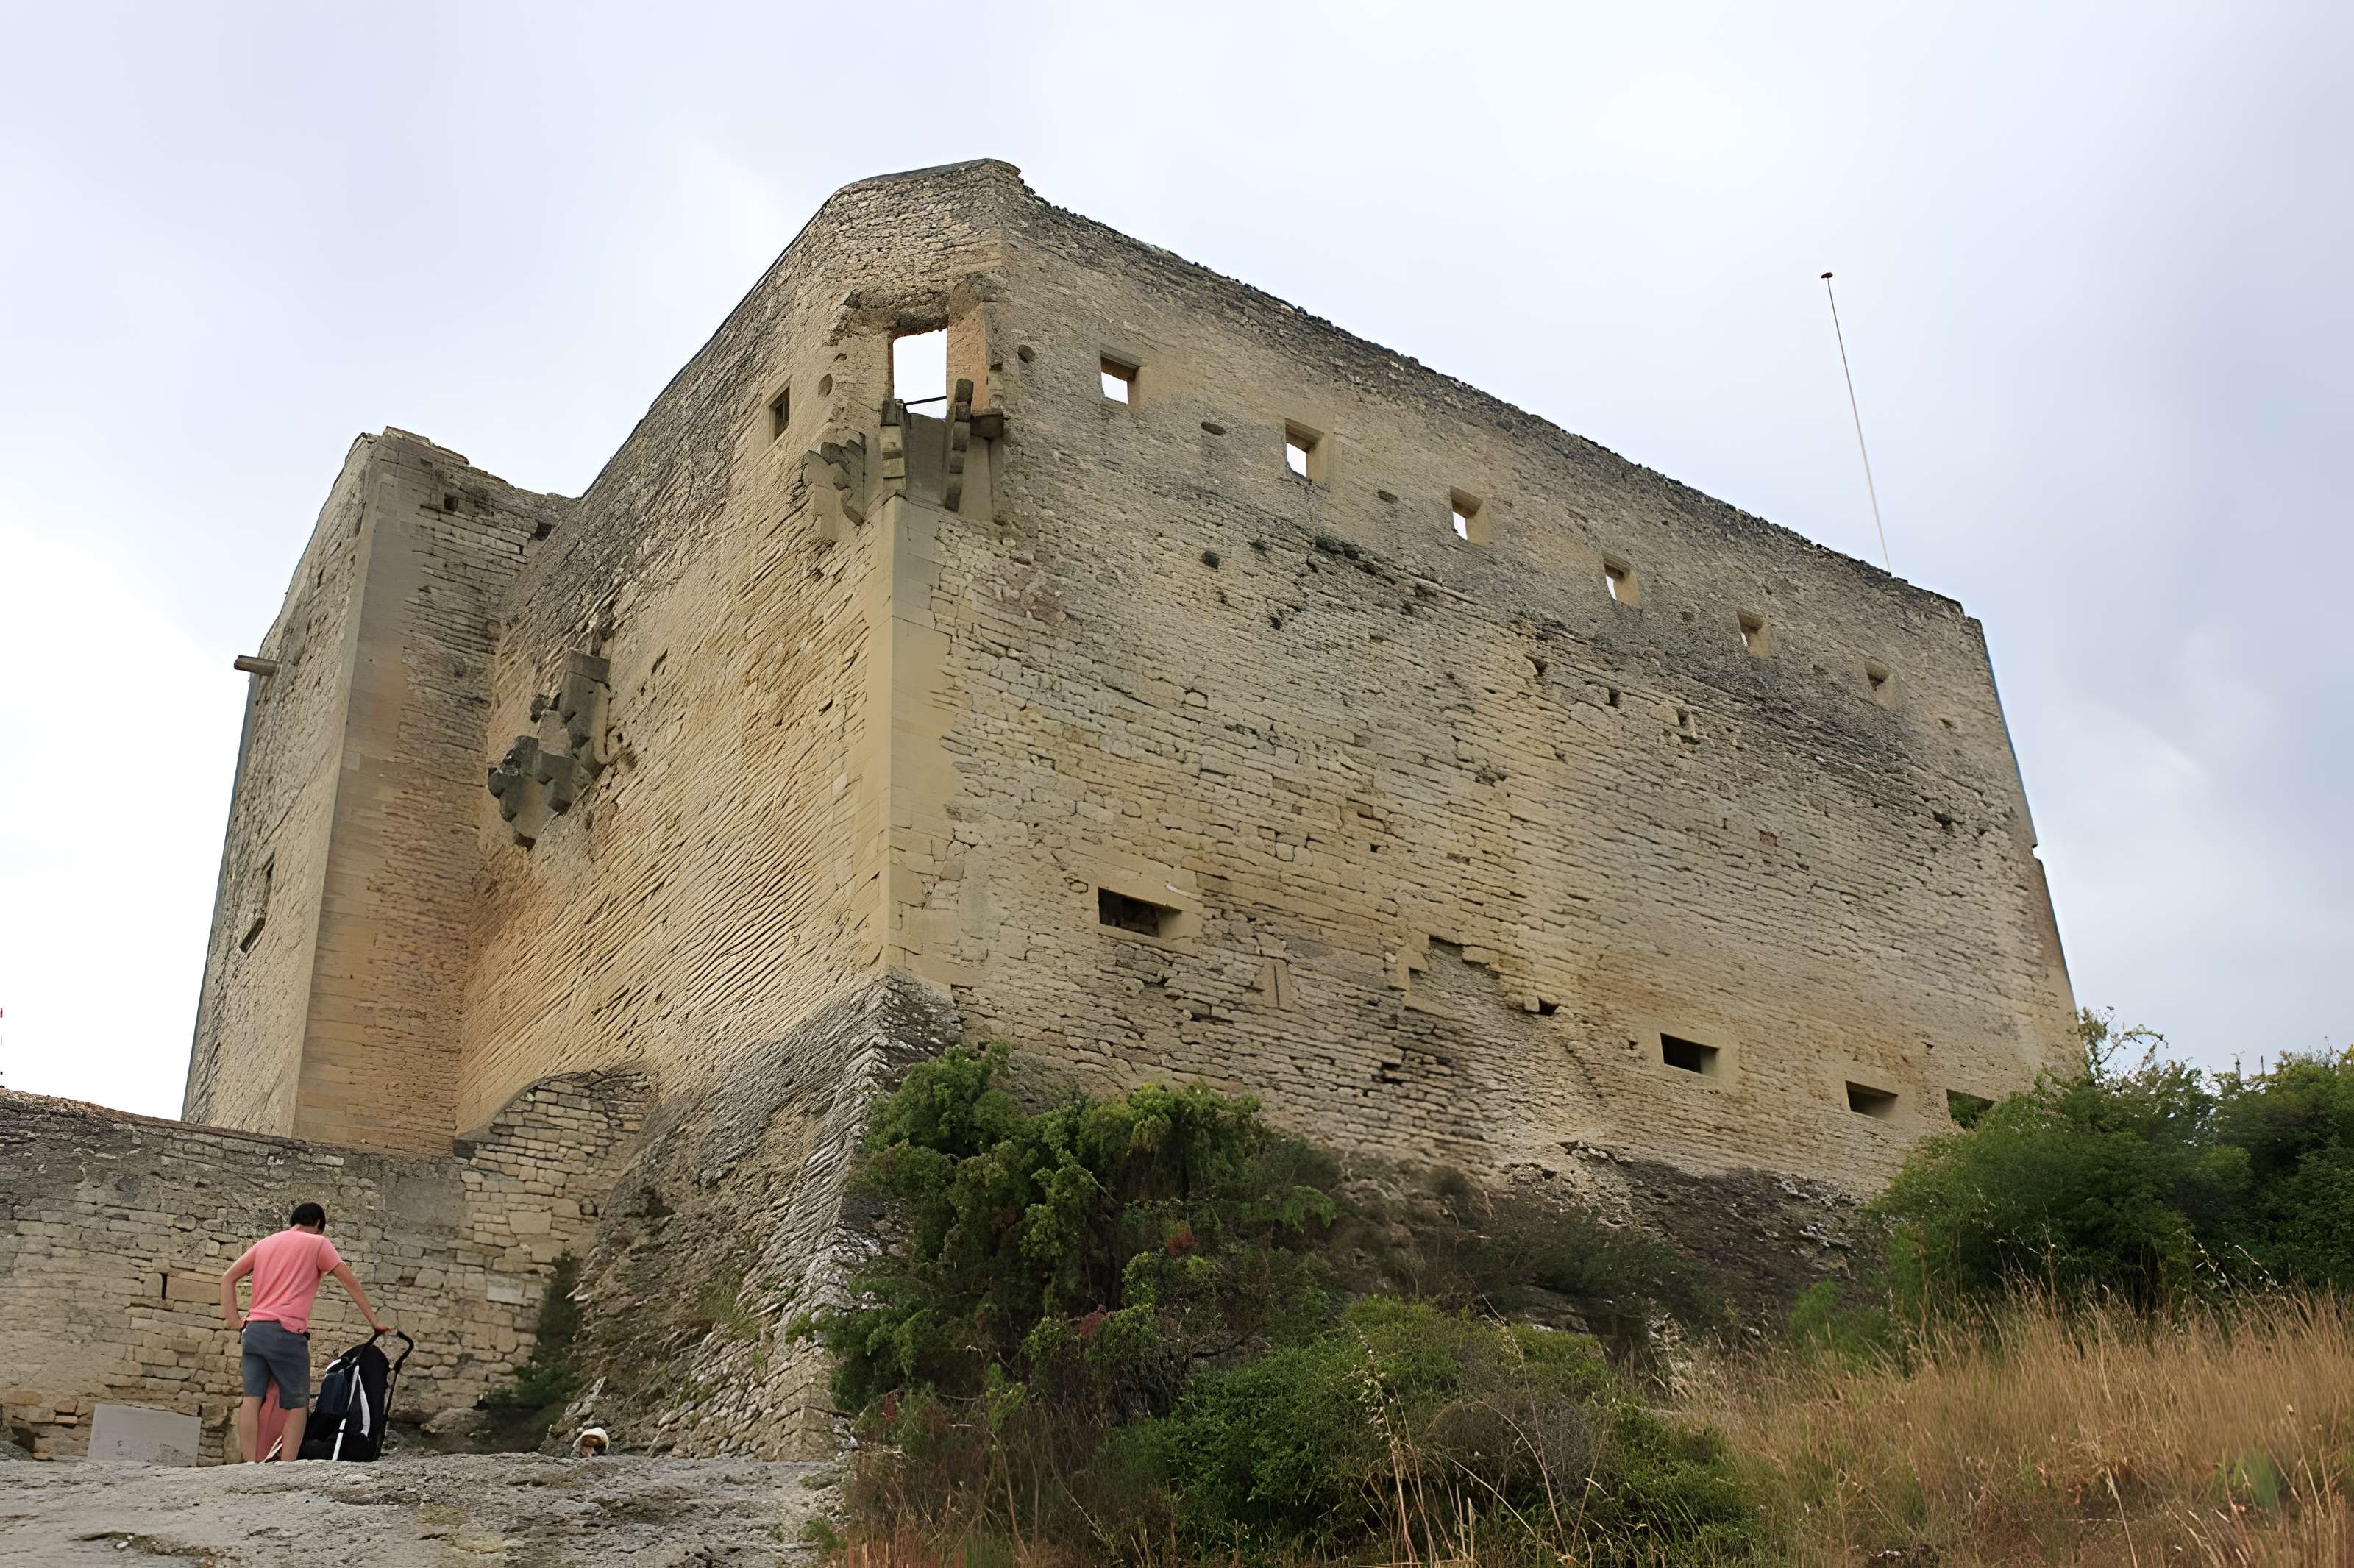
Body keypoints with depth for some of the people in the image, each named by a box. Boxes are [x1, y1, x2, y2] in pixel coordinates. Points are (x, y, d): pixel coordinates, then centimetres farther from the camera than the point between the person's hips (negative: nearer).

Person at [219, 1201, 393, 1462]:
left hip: (253, 1330, 5)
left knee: (252, 1399, 0)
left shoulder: (266, 1243, 22)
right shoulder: (318, 1243, 6)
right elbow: (351, 1283, 4)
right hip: (286, 1333, -5)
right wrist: (375, 1321, 7)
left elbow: (228, 1278, 17)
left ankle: (249, 1466, -8)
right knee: (297, 1405, 1)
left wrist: (232, 1318, 10)